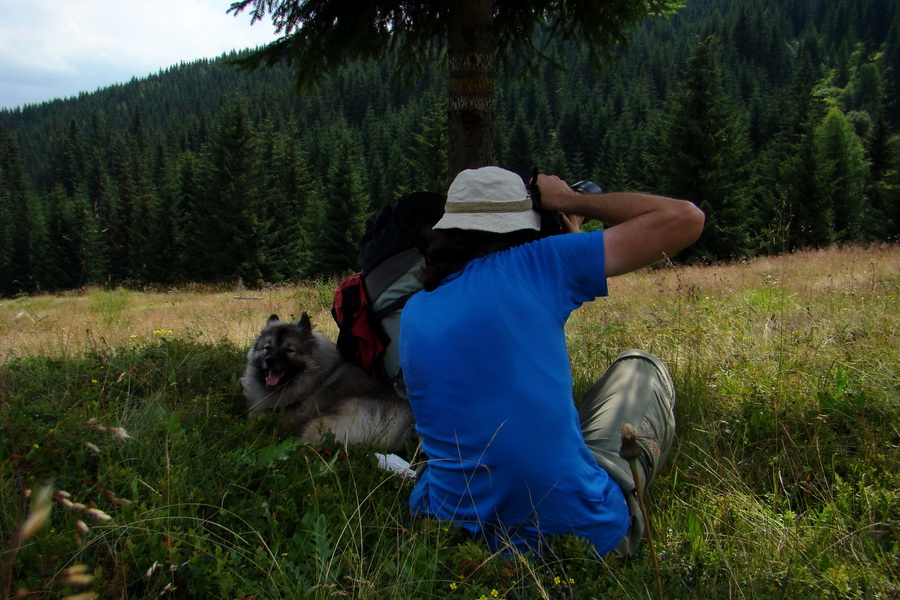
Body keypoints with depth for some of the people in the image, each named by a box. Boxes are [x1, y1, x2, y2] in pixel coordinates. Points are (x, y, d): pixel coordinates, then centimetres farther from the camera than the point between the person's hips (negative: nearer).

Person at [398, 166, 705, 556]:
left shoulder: (412, 314, 5)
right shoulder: (532, 264, -11)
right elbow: (685, 219, -6)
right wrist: (571, 200, 7)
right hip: (586, 537, -4)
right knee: (642, 367, 22)